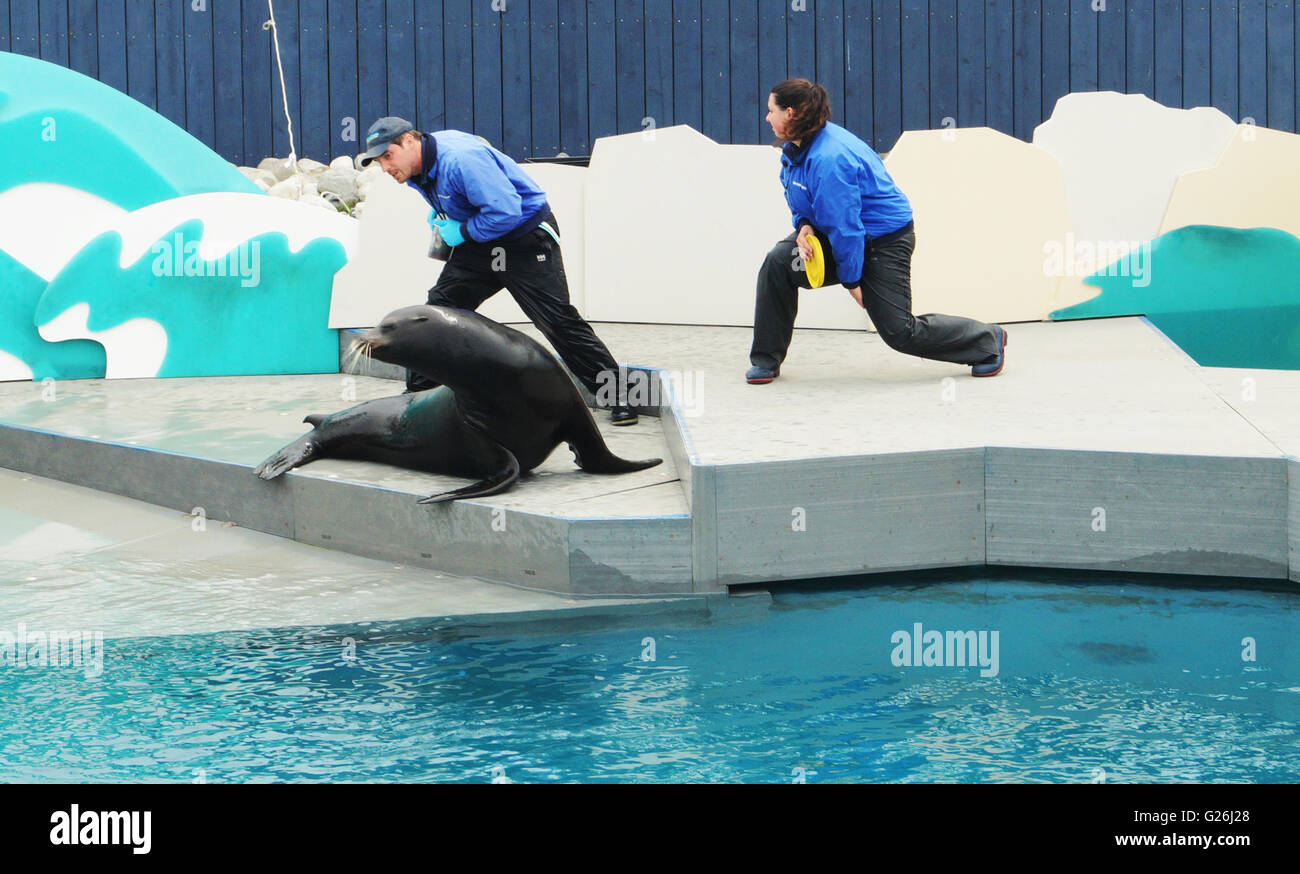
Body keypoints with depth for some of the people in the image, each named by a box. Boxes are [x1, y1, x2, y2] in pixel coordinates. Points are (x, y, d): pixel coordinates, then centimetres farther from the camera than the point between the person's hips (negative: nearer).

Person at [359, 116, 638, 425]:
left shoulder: (459, 157, -30)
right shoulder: (415, 170, 0)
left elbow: (506, 211, -33)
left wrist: (462, 232, -21)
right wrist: (440, 215, 3)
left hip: (526, 237, -9)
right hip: (479, 246, 9)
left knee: (558, 321, -12)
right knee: (437, 311, 1)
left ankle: (616, 395, -6)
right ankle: (417, 393, 10)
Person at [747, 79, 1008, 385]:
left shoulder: (829, 158, -31)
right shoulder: (796, 148, -1)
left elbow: (844, 225, -27)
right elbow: (798, 198, 14)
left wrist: (851, 279, -20)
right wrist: (804, 225, -9)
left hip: (884, 239, -9)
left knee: (899, 331, -7)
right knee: (778, 262, -13)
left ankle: (988, 340, 14)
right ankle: (766, 361, -4)